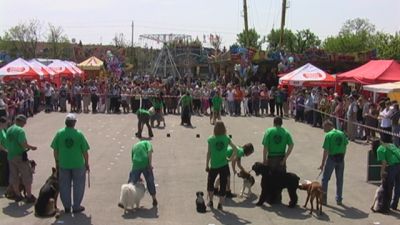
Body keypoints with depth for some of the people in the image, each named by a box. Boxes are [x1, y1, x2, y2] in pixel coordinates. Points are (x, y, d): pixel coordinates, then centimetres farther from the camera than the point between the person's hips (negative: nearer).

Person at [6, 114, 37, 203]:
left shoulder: (9, 130, 9)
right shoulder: (20, 130, -16)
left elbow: (7, 143, 14)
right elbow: (24, 144, -24)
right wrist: (31, 147, -9)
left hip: (10, 156, 8)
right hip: (20, 156, -8)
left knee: (14, 177, 14)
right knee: (27, 176, 3)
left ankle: (18, 195, 24)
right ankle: (29, 196, 5)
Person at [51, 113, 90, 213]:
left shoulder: (59, 133, -6)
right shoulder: (79, 134, -11)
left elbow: (55, 150, 0)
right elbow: (85, 151, -8)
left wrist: (57, 162, 13)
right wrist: (87, 164, 5)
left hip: (63, 164, 2)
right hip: (78, 164, -2)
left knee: (65, 186, 15)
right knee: (78, 186, 12)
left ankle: (67, 207, 22)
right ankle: (76, 207, 17)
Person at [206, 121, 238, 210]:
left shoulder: (211, 139, -7)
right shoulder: (226, 138, -3)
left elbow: (209, 153, -4)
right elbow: (235, 149, -4)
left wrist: (207, 165, 3)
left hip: (214, 166, -1)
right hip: (224, 166, 1)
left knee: (210, 183, 20)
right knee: (223, 185, 9)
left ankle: (211, 202, 24)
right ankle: (220, 204, 13)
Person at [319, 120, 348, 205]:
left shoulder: (328, 135, -13)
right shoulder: (342, 134, 3)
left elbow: (326, 151, -14)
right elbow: (345, 147, 7)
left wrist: (322, 164, -9)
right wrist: (342, 157, 17)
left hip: (332, 158, -5)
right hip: (341, 158, 5)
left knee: (325, 179, 8)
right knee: (340, 179, 15)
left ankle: (323, 198, 10)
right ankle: (339, 199, 22)